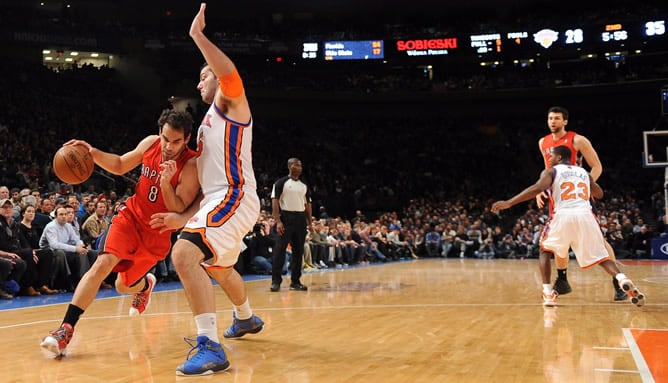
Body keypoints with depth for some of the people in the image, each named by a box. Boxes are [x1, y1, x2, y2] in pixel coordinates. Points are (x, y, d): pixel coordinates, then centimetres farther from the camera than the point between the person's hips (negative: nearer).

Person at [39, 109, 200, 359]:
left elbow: (179, 211, -23)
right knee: (102, 264, -19)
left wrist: (166, 182, -38)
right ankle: (66, 329, -17)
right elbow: (120, 165, 9)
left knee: (123, 285, 9)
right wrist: (94, 153, -8)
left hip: (157, 231, -2)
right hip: (131, 216, 3)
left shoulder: (191, 165, -22)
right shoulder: (150, 143, -8)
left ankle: (145, 284, 47)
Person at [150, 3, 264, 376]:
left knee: (185, 254, -28)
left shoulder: (229, 102, 0)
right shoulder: (211, 123, 26)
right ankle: (247, 318, 57)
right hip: (224, 199, 11)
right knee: (219, 268, 30)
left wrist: (198, 35, -23)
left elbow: (230, 73, -28)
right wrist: (185, 217, 17)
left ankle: (211, 347, -31)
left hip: (234, 198, -11)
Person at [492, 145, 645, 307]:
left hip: (563, 215, -3)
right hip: (585, 216, 3)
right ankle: (623, 280, -15)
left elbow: (538, 188, -6)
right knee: (600, 256, 13)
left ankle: (548, 292, 7)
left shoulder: (551, 171, 15)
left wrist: (509, 203, -7)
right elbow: (599, 194, 41)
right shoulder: (584, 172, 28)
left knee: (545, 250, 21)